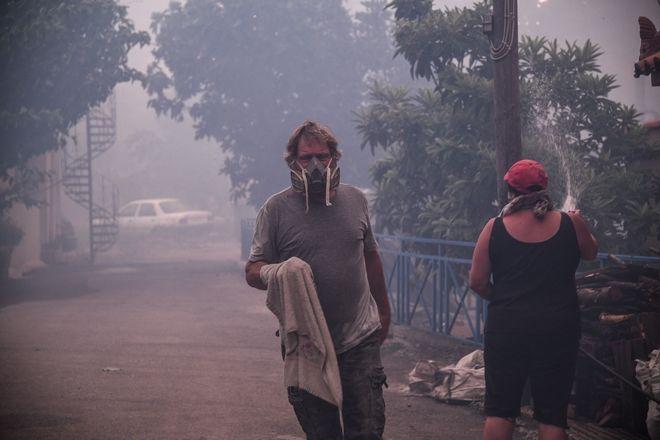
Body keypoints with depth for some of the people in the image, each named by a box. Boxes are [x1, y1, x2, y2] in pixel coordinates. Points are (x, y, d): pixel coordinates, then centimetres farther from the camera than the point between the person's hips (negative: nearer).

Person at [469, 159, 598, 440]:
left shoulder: (495, 228, -4)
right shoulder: (570, 224, -3)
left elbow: (477, 282, -1)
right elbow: (591, 252, 18)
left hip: (506, 328, 0)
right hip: (558, 329, 0)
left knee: (500, 411, 8)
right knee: (552, 416, 7)